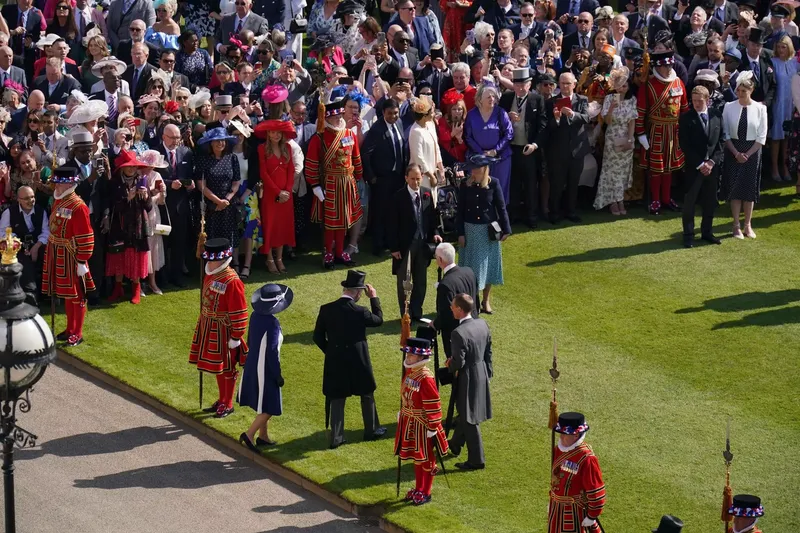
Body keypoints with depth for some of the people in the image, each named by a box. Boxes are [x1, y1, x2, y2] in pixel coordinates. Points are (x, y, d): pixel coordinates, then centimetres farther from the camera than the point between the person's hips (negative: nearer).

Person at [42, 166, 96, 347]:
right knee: (66, 293, 16)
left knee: (77, 294, 2)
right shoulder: (57, 202, 7)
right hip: (58, 255, 8)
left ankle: (77, 334, 10)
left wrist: (82, 262, -18)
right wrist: (51, 254, 19)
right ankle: (70, 329, 27)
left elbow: (85, 238, -18)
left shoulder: (78, 207, -19)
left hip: (72, 256, -8)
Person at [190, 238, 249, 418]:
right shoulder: (210, 275, 4)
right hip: (210, 329, 8)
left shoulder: (231, 281, -22)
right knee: (217, 366, 19)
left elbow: (239, 312, -19)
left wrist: (236, 337, -17)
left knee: (226, 368, 5)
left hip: (224, 332, -8)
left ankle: (228, 405, 18)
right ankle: (221, 400, 33)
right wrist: (201, 327, 20)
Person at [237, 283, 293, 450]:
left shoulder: (255, 316, -1)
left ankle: (263, 436, 30)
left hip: (252, 366, 8)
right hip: (266, 370, -8)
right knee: (269, 408, 3)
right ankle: (249, 435, -5)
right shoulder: (272, 323, -25)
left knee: (264, 405, 21)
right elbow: (272, 352, -23)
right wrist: (278, 375, -15)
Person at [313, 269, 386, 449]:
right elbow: (378, 319, 3)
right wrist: (374, 298, 9)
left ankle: (336, 437, 9)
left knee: (336, 399, 10)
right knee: (367, 396, 18)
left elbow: (318, 337, -1)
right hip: (358, 363, -2)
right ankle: (371, 430, 31)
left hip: (334, 362, 2)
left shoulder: (326, 310, -8)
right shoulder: (360, 312, -18)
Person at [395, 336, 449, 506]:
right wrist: (402, 414, 22)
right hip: (409, 422, 8)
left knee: (425, 458, 7)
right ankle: (419, 489, 33)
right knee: (416, 457, 19)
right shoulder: (409, 371, 1)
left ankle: (425, 493, 18)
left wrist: (433, 428, -18)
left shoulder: (426, 378, -25)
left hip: (422, 425, -8)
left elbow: (433, 405, -21)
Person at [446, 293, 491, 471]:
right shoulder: (482, 324, -3)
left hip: (467, 378, -8)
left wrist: (449, 365, -4)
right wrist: (489, 370, 19)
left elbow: (458, 363, -25)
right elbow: (488, 351, 8)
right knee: (463, 412, 27)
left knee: (469, 420, 4)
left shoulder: (458, 333, -28)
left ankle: (476, 460, 12)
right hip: (482, 374, 8)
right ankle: (456, 444, 47)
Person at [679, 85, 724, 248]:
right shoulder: (686, 118, -6)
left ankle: (707, 232, 21)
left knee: (710, 201, 10)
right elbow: (684, 145, -9)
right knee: (690, 201, 2)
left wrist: (712, 162, -8)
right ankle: (688, 235, 10)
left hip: (713, 166, 3)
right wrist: (700, 164, -13)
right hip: (693, 167, -3)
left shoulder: (717, 116, 5)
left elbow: (720, 141, 5)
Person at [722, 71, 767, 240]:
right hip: (733, 152, 0)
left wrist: (747, 154, -10)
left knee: (750, 188, 6)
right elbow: (725, 133, -2)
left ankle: (747, 225, 18)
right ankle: (736, 226, 10)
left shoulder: (760, 108, -5)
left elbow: (761, 137, -3)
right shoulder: (729, 107, -4)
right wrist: (736, 153, -11)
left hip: (752, 152, 0)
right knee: (735, 188, 2)